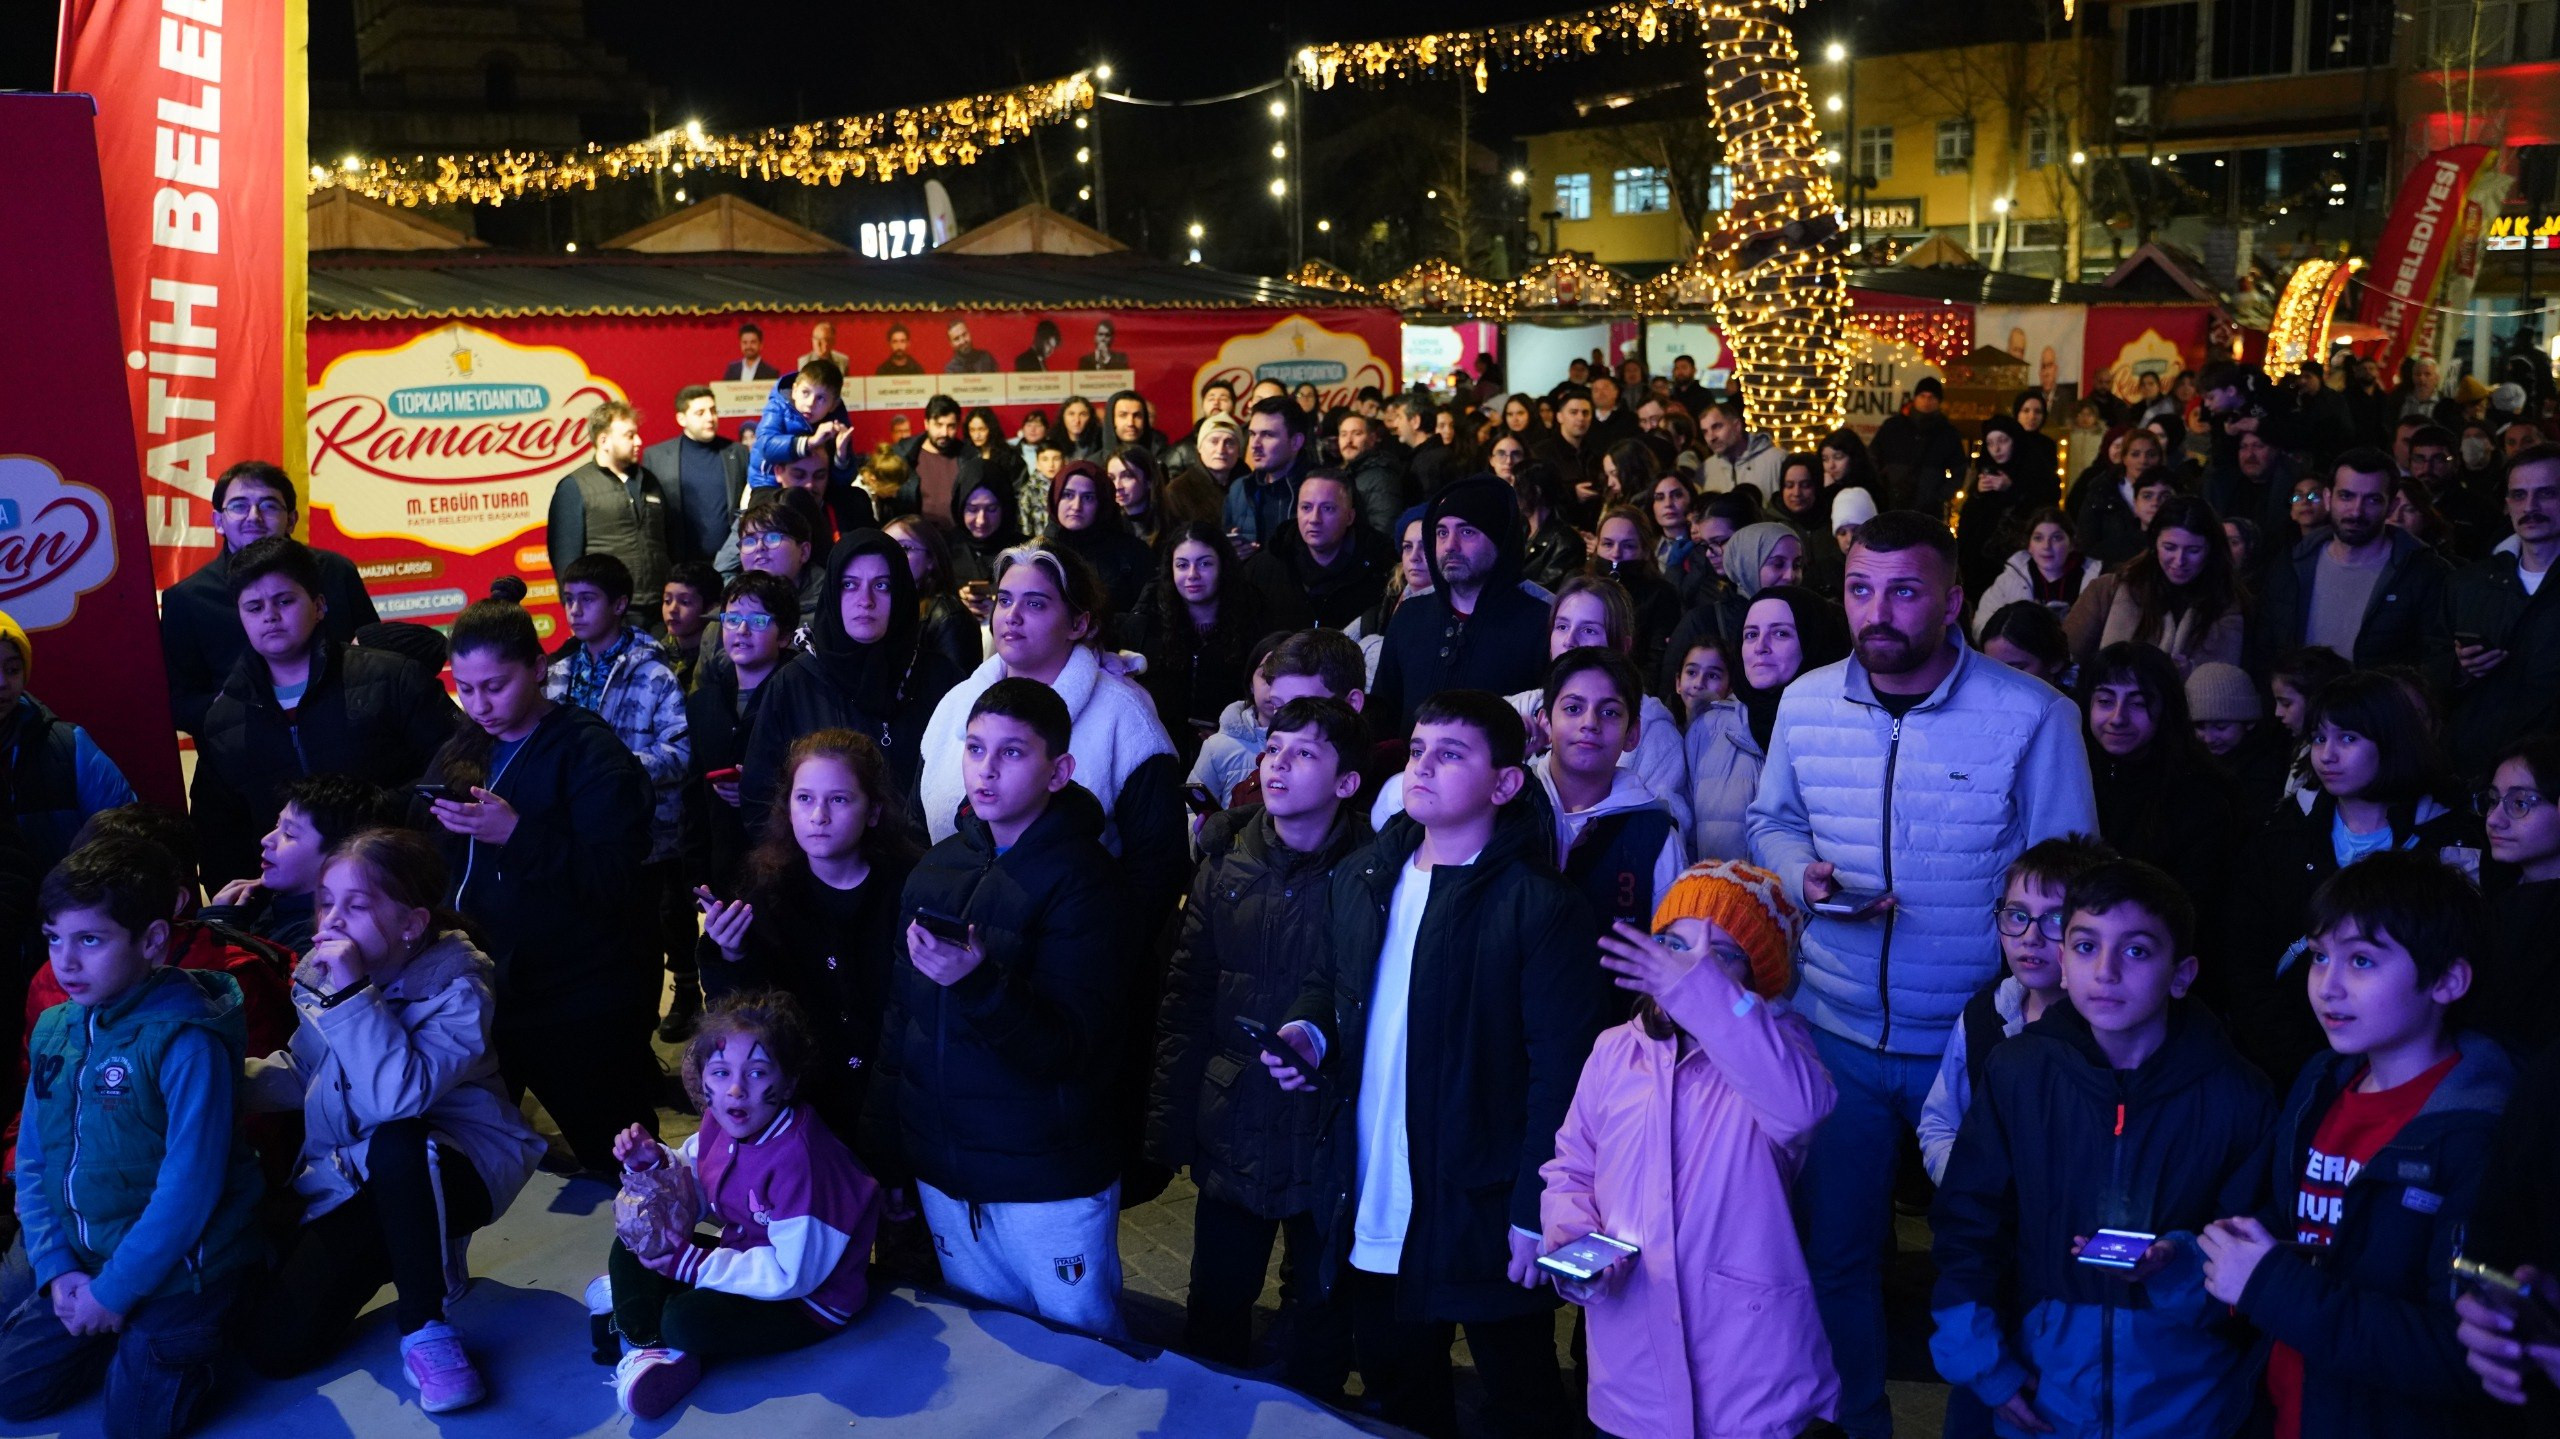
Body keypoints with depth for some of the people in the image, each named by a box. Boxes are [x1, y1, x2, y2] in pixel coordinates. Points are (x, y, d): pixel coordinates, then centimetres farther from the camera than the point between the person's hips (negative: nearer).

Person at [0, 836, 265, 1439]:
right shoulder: (55, 1029, 1)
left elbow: (189, 1185, -22)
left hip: (173, 1270, -7)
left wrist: (114, 1290, -17)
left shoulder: (187, 1041, -22)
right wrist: (56, 1269, -5)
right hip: (81, 1262, 7)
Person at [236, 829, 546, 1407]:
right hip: (343, 1178, 6)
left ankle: (425, 1330, -20)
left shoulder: (457, 986, -21)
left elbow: (399, 1098, -36)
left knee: (396, 1142, -42)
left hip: (446, 1168, -6)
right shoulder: (321, 971, -2)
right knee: (273, 1347, -8)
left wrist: (353, 993, -34)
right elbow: (301, 1073, 11)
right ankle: (399, 1254, 20)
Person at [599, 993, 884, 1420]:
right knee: (632, 1245, 7)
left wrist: (695, 1265, -24)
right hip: (745, 1255, 9)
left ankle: (638, 1300, 6)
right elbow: (695, 1198, 11)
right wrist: (655, 1163, -11)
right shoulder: (720, 1122, -7)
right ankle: (647, 1347, -7)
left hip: (809, 1301, -9)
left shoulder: (797, 1157, -32)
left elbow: (793, 1274, -30)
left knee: (686, 1322, -25)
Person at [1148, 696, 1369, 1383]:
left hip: (1329, 1139, -3)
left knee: (1318, 1327, 14)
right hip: (1231, 1136, 4)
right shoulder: (1225, 862, 1)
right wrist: (1167, 1124, 1)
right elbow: (1186, 997, 3)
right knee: (1212, 1321, 16)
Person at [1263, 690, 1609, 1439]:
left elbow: (1561, 1069, -16)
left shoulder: (1540, 906, -15)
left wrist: (1537, 1212, -17)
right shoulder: (1361, 878, 6)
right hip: (1369, 1217, 6)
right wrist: (1309, 1029, -2)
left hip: (1481, 1217, -6)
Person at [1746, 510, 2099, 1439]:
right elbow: (1769, 824, 11)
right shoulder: (1804, 704, -3)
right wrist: (1806, 876, -12)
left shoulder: (2033, 717, -12)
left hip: (1977, 1040, -3)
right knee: (1835, 1247, 15)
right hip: (1835, 1030, 3)